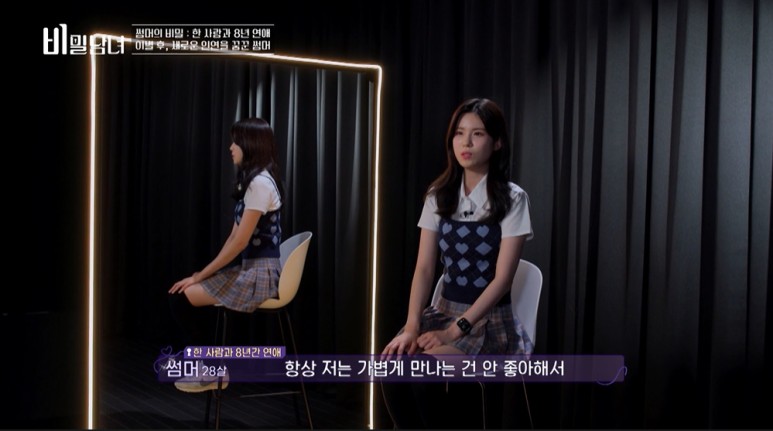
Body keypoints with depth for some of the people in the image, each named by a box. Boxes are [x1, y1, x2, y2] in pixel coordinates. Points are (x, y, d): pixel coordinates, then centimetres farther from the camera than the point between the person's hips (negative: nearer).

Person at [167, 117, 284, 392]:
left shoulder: (260, 183, -17)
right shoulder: (250, 181, 15)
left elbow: (240, 242, -19)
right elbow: (234, 236, 14)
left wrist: (201, 274, -12)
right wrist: (205, 273, 7)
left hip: (261, 275, -10)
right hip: (251, 270, 10)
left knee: (180, 297, -11)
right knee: (181, 292, 8)